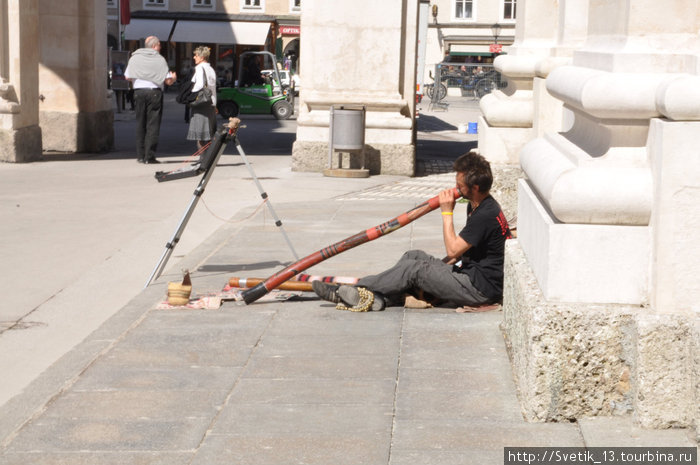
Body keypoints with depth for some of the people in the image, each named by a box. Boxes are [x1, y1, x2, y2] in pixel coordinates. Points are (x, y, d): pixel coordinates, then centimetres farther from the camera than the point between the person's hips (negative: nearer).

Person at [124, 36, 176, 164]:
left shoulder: (135, 57, 7)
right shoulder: (160, 59, 0)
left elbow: (128, 77, 8)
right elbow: (168, 81, -2)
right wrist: (174, 77, 21)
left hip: (139, 92, 3)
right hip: (155, 92, -3)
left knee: (140, 124, 12)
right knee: (153, 125, 0)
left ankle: (140, 155, 11)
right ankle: (149, 156, -5)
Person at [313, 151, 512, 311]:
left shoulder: (486, 215, -22)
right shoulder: (477, 206, 12)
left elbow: (453, 250, -19)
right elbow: (460, 249, 18)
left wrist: (447, 212, -11)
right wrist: (438, 268, 7)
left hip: (481, 288, -10)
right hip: (471, 272, 10)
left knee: (414, 269, -15)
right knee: (414, 256, 6)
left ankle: (354, 293, -10)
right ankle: (379, 298, -11)